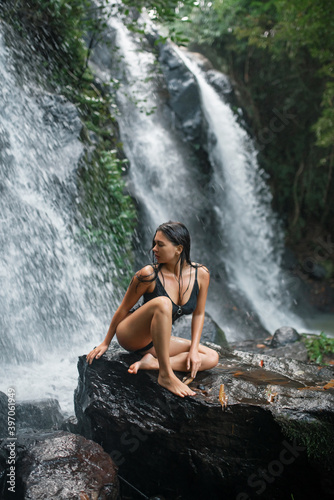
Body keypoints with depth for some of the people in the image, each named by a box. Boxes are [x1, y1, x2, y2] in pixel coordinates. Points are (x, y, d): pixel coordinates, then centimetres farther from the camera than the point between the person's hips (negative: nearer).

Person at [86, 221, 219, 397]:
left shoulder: (200, 274, -9)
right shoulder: (149, 275, -19)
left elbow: (198, 314, 3)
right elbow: (123, 309, -7)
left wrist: (193, 350, -7)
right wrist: (105, 343, 1)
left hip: (156, 341, 5)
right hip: (130, 336, -5)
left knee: (212, 358, -11)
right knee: (162, 303, -36)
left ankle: (151, 363, -19)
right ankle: (166, 375, -30)